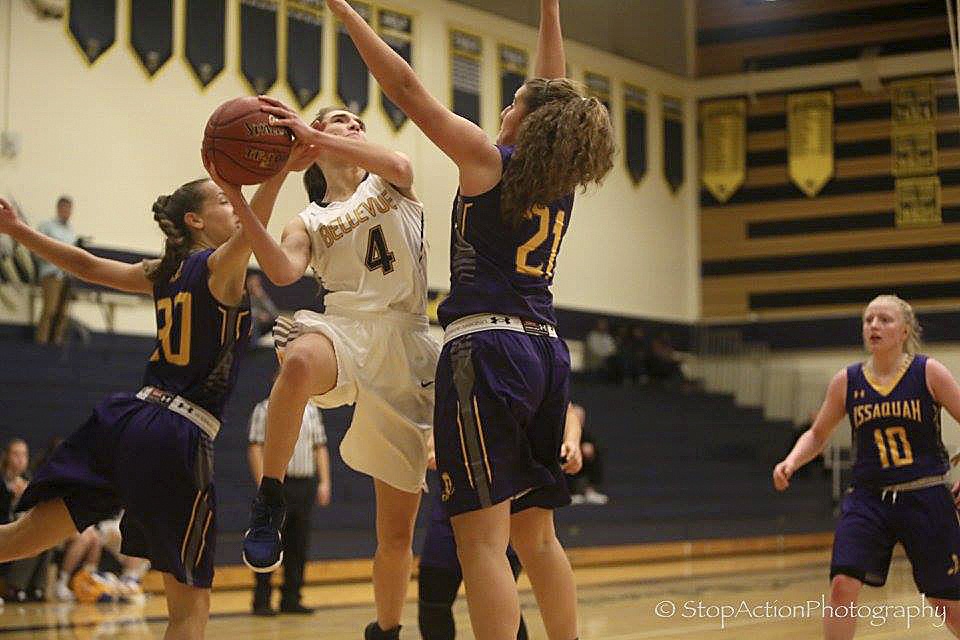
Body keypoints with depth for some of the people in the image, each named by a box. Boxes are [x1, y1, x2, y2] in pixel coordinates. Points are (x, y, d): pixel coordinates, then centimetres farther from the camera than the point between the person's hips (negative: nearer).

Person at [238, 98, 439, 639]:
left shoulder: (393, 186, 19)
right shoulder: (310, 223, 18)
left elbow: (396, 163, -8)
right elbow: (284, 272, -4)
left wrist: (307, 131, -16)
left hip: (408, 350, 1)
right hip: (347, 327, -1)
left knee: (398, 533, 3)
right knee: (300, 360, -43)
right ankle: (270, 501, -30)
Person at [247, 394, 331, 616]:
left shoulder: (311, 410, 14)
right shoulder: (265, 410, -2)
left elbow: (320, 447, 14)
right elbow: (255, 447, -7)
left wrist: (324, 482, 7)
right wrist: (263, 484, -14)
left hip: (306, 484, 5)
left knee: (298, 546, 7)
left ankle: (291, 599, 15)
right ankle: (261, 602, 3)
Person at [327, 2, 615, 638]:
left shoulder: (490, 158, -1)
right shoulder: (561, 180, 15)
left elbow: (406, 86, 0)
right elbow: (555, 93, 30)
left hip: (487, 348, -7)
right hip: (546, 352, 7)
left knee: (482, 538, -11)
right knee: (535, 534, 15)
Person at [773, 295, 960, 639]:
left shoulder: (929, 372, -4)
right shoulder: (846, 382, 3)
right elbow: (817, 435, 14)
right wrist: (791, 461, -5)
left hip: (926, 500, -1)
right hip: (868, 498, 2)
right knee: (842, 586, -17)